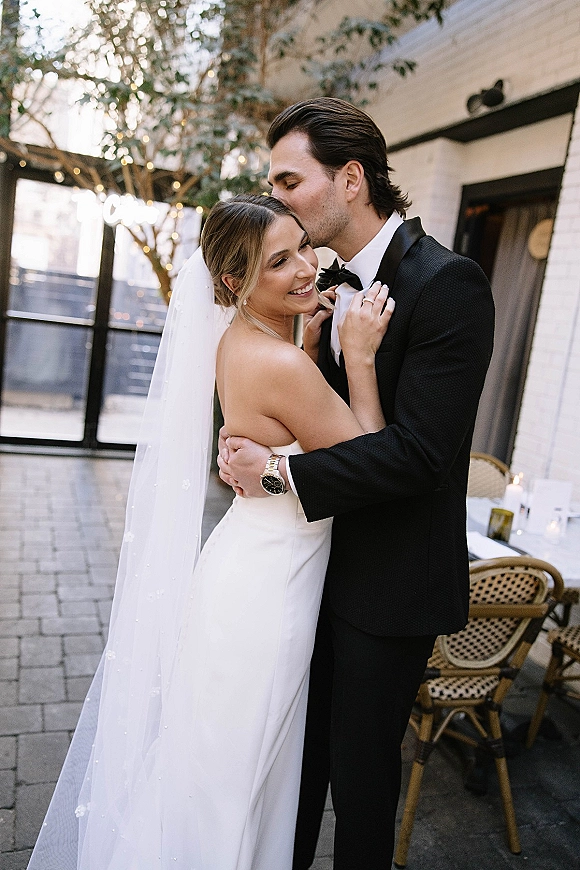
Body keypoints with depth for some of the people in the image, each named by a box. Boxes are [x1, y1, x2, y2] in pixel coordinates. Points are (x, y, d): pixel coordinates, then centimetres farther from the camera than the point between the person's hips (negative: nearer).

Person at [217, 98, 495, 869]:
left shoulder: (446, 283, -18)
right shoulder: (330, 282, 6)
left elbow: (419, 451, -25)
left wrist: (280, 472, -21)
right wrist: (251, 444, -4)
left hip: (391, 582, -7)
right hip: (323, 561, 7)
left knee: (360, 762, 12)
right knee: (301, 742, 22)